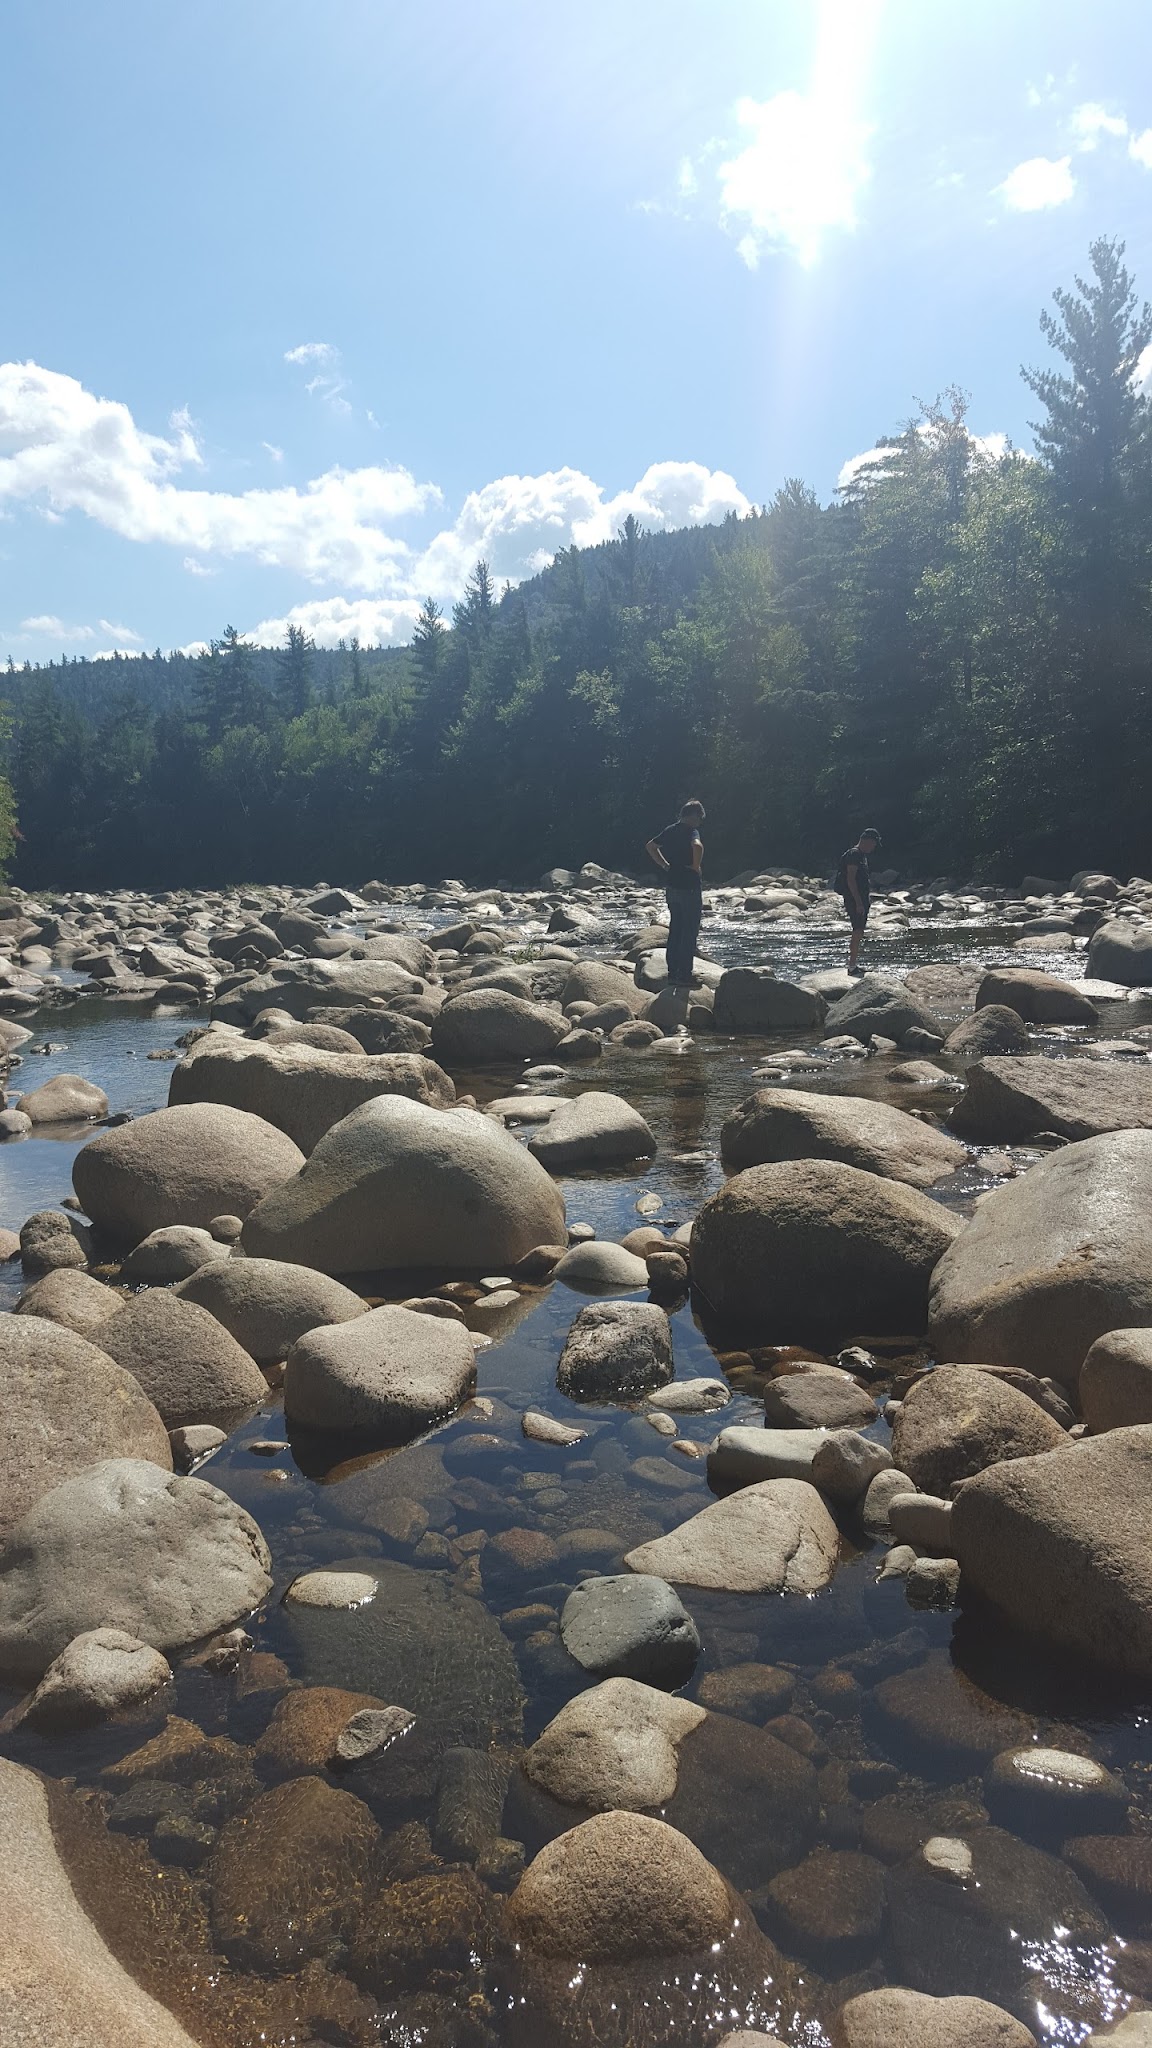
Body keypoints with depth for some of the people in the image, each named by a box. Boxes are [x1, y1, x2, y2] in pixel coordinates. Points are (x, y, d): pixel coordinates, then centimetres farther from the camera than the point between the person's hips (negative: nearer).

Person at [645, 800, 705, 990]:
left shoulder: (670, 830, 10)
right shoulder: (691, 831, -14)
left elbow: (650, 846, 23)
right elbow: (697, 846, -36)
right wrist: (696, 866, -20)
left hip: (671, 887, 8)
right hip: (688, 888, -8)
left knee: (675, 930, 15)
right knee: (690, 932, 0)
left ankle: (672, 974, 17)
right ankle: (684, 976, 1)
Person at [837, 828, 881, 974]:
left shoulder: (862, 856, 19)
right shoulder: (854, 854, -13)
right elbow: (850, 879, -20)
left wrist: (866, 900, 23)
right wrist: (858, 902, -23)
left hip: (861, 900, 10)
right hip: (854, 900, -10)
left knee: (858, 932, 11)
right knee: (858, 932, -13)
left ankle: (853, 965, 16)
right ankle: (852, 966, -14)